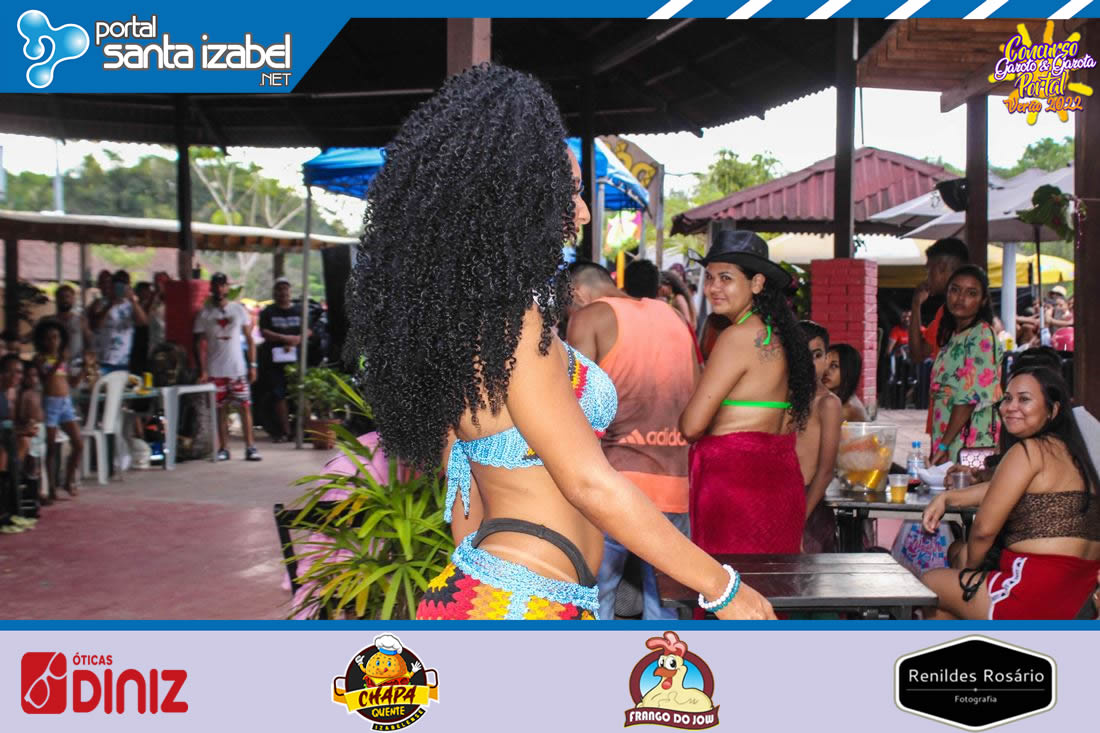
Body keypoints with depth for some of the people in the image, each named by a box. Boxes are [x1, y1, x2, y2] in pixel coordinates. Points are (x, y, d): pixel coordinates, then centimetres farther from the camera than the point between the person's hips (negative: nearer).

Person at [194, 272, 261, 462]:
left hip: (238, 368, 0)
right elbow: (201, 343, 2)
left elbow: (249, 339, 8)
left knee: (245, 407, -4)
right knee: (221, 410, 4)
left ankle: (250, 447, -1)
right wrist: (203, 370, -6)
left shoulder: (239, 310, 7)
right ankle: (223, 448, 10)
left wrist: (253, 365, 1)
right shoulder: (205, 314, 4)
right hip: (215, 371, 0)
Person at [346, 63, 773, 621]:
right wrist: (723, 589, -13)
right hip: (522, 601, -9)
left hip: (479, 581, 9)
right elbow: (592, 484, -18)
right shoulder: (511, 321, -17)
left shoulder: (456, 316, 11)